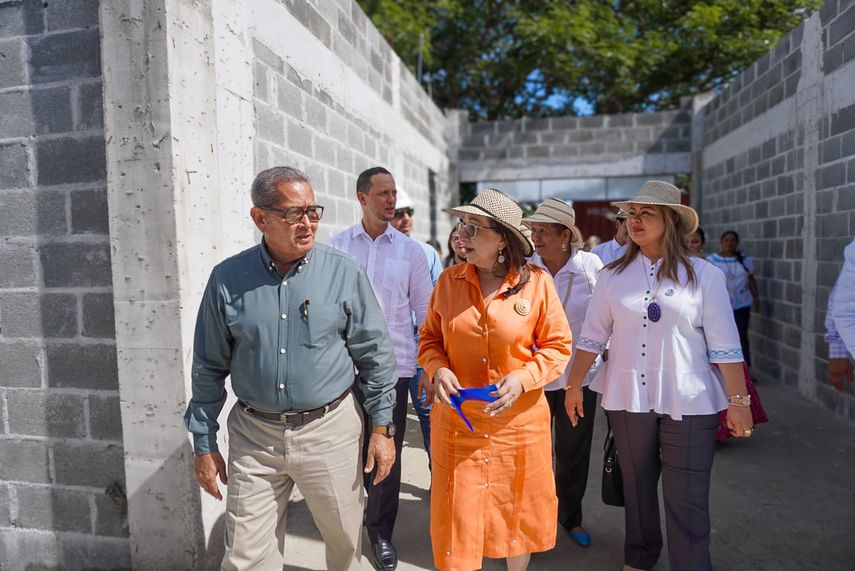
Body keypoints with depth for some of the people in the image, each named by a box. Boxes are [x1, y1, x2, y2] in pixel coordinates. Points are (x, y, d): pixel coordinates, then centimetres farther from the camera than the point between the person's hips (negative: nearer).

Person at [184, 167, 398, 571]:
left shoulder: (344, 273, -6)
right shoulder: (228, 278, -3)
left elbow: (375, 354, 0)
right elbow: (209, 367, 5)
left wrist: (381, 428, 0)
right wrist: (204, 444, 7)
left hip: (330, 428, 0)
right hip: (253, 436, 1)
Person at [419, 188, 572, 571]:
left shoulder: (537, 283, -8)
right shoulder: (449, 280, -2)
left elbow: (557, 346, -2)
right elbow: (430, 337, 8)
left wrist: (522, 378, -18)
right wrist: (438, 368, -12)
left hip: (519, 420, -1)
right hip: (457, 420, 1)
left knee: (518, 509, 17)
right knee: (458, 512, 8)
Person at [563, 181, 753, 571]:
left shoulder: (704, 275, -3)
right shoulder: (612, 276, 3)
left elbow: (724, 346, -2)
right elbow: (592, 337, 5)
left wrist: (738, 400, -4)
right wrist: (574, 386, 4)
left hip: (688, 403, -2)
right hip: (626, 398, 3)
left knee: (687, 501, 3)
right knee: (637, 488, 17)